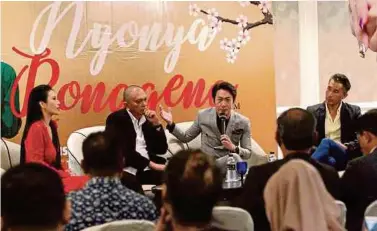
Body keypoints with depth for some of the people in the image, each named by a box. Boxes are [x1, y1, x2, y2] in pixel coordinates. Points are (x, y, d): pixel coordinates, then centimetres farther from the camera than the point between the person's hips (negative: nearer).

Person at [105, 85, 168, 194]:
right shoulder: (116, 119, -2)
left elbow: (162, 150, 12)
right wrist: (150, 164, -18)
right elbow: (122, 151, -15)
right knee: (130, 181, -38)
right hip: (127, 169, -5)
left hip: (148, 168, 6)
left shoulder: (147, 119, 15)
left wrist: (156, 124, 0)